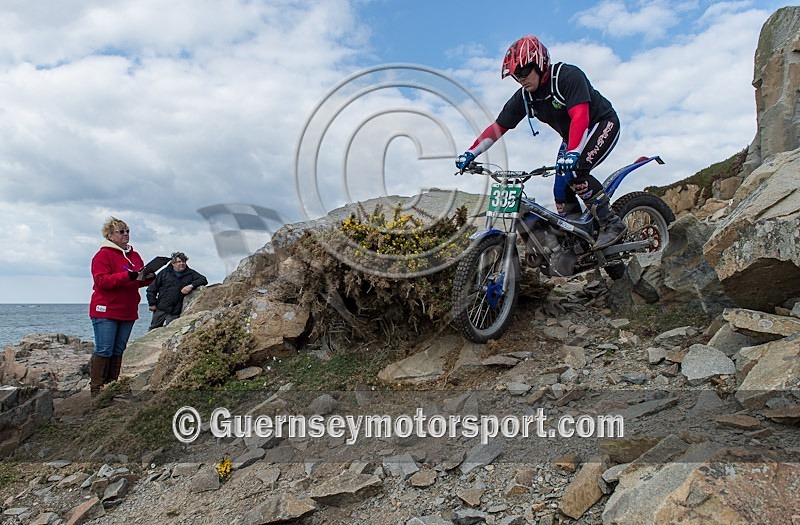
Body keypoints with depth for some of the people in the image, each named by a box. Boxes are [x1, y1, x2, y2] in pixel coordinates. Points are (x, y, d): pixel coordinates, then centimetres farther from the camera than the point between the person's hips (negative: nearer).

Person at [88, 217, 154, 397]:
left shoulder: (135, 256, 16)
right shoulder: (103, 255, -5)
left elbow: (140, 280, 21)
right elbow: (101, 280, -17)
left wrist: (148, 278, -2)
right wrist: (128, 276, -25)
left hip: (128, 312, 7)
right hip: (106, 311, -6)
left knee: (118, 350, 9)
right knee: (104, 350, -7)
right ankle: (96, 388, 0)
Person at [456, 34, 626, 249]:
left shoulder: (569, 76, -26)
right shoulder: (523, 97, -7)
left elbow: (580, 117, -38)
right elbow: (498, 127, -6)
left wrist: (572, 153, -52)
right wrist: (471, 153, -18)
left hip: (602, 123, -7)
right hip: (570, 137, 7)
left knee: (574, 171, -28)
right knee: (561, 189, -5)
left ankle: (612, 223, -18)